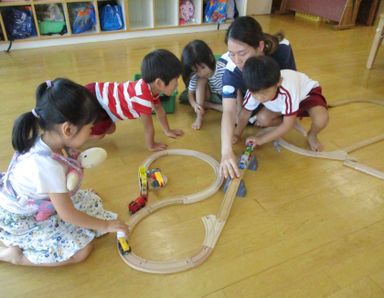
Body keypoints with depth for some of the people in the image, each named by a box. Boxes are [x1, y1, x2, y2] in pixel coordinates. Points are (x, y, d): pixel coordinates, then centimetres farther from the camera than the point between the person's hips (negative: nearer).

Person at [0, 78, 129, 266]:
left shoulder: (45, 140, -14)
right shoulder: (48, 166, -37)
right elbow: (68, 214, -26)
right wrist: (106, 225, -15)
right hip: (20, 222, -8)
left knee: (91, 200, 9)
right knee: (81, 249, -10)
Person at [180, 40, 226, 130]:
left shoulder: (223, 69, -30)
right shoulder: (195, 75, -19)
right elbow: (191, 93, -11)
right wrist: (194, 104, -33)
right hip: (213, 96, 2)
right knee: (201, 80, -27)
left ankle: (207, 105, -11)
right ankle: (199, 116, -24)